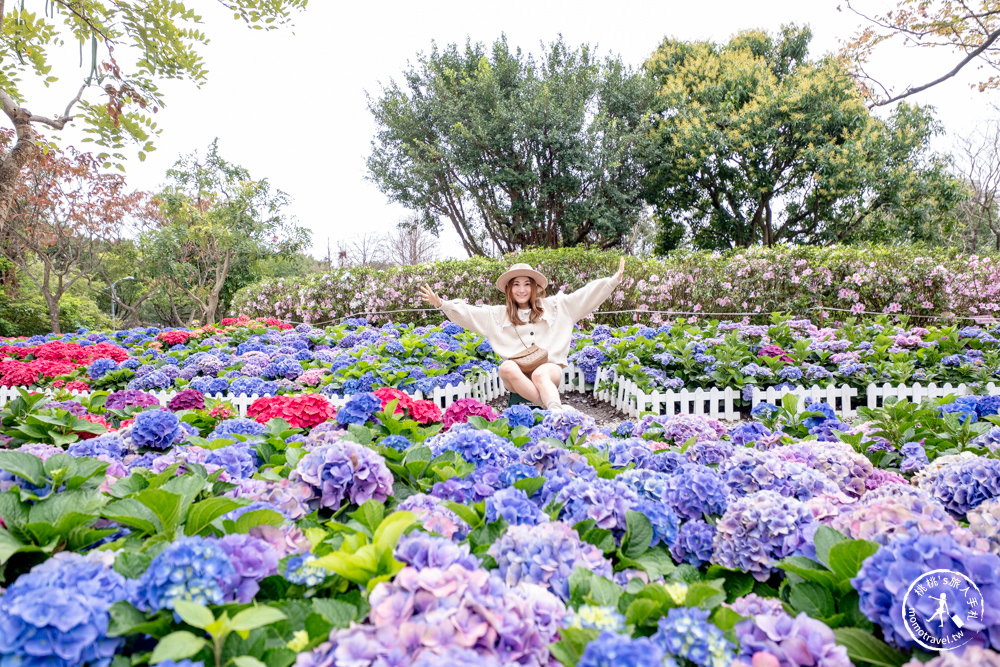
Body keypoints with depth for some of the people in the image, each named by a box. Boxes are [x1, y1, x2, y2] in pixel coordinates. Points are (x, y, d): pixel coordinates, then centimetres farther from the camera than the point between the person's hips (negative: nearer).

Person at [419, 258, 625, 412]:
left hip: (550, 368, -1)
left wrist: (614, 280, 5)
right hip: (517, 373, 1)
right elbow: (468, 313, 10)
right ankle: (553, 408, -41)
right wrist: (441, 304, -3)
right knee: (507, 367, -36)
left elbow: (585, 295, 12)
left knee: (540, 374, -38)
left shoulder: (554, 306, 15)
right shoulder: (498, 315, 16)